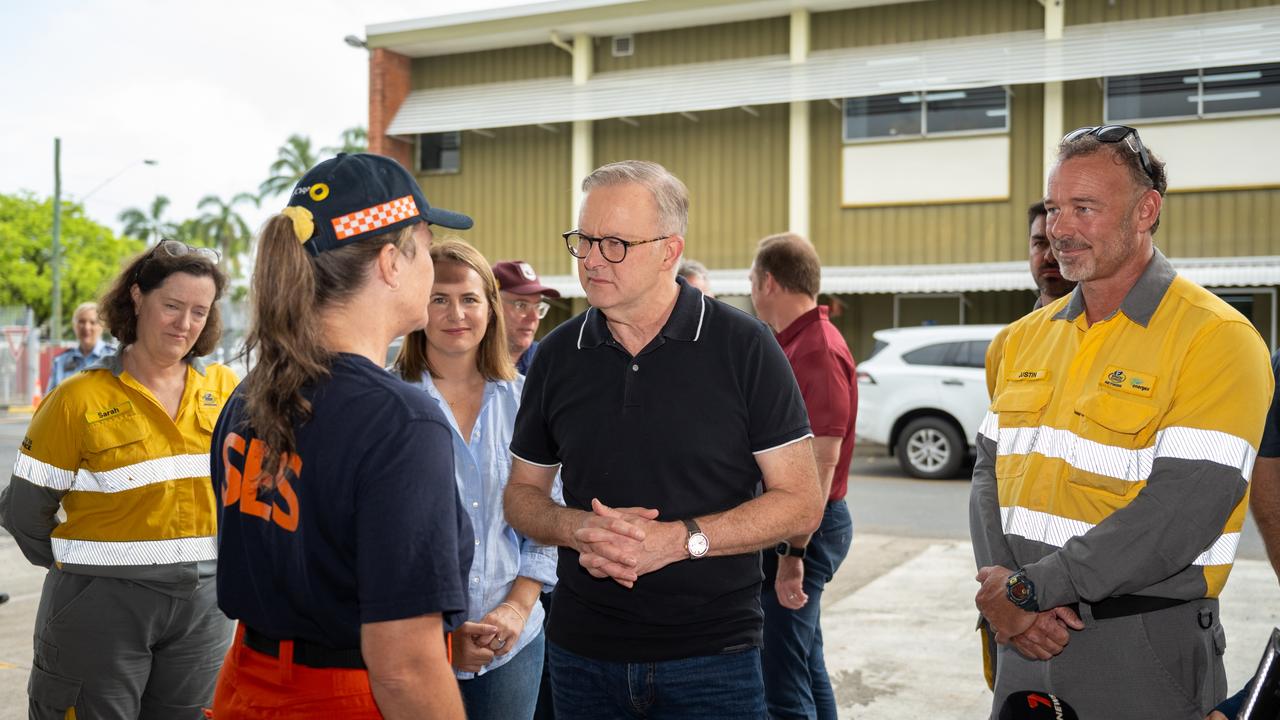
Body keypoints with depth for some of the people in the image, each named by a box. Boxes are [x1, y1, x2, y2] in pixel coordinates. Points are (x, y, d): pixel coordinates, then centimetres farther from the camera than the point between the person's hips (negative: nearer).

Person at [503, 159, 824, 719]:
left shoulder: (744, 348, -8)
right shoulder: (558, 355, 2)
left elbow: (801, 502, -8)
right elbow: (523, 494, 10)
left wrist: (681, 539, -20)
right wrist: (578, 529, -11)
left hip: (712, 656, -3)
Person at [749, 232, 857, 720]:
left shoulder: (818, 351, -18)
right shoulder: (795, 344, 14)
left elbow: (821, 463, -23)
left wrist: (792, 552, -24)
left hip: (804, 529, -10)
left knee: (782, 679, -6)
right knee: (807, 667, 20)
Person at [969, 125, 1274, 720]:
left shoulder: (1216, 338, -12)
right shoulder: (1024, 339, 7)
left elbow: (1181, 512, -21)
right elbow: (989, 470, 5)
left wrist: (1029, 589, -19)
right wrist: (999, 580, -13)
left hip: (1144, 647, -5)